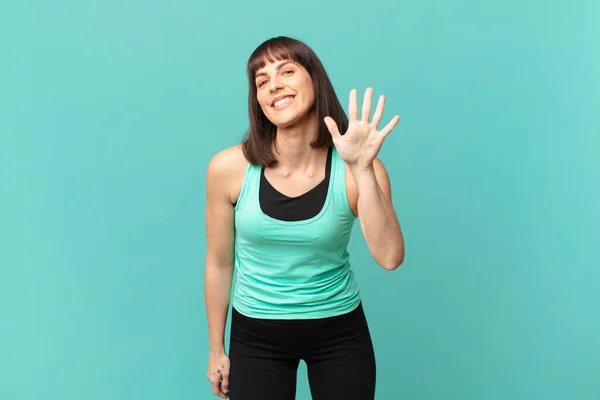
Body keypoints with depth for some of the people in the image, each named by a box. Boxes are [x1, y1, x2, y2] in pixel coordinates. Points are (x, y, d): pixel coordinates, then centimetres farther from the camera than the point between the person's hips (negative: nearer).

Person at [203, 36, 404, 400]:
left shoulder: (353, 170, -15)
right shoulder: (229, 168, -15)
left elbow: (390, 257, -26)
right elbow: (219, 263, -3)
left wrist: (362, 170, -35)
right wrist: (217, 350, 6)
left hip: (340, 332, 1)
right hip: (256, 335, 0)